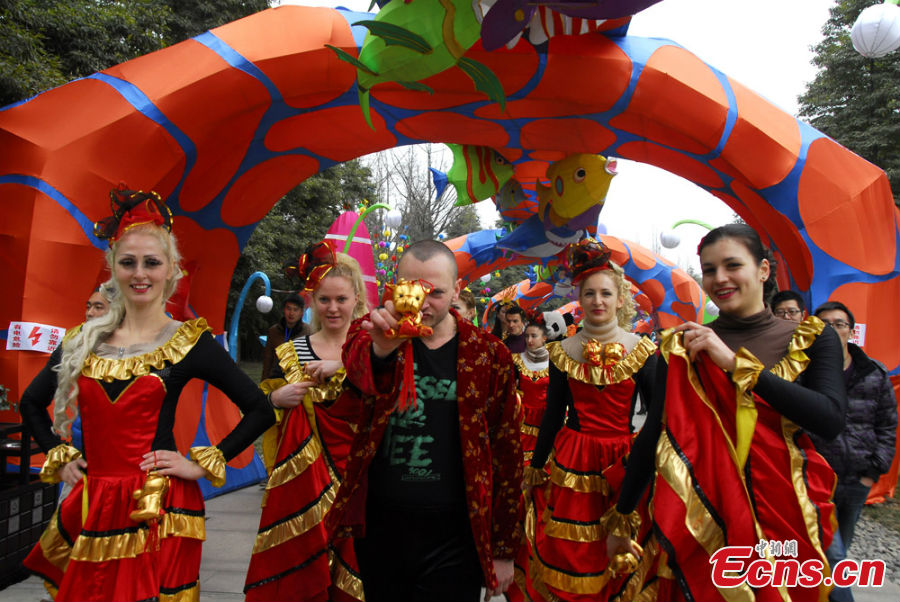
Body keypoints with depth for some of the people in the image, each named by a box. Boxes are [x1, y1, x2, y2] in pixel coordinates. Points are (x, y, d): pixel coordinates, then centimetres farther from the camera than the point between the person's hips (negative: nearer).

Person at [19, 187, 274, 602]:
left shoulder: (190, 342, -6)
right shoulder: (84, 340, 6)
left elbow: (260, 411, -5)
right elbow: (31, 403, 23)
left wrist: (203, 464, -7)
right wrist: (59, 458, 12)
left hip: (159, 509, -3)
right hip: (91, 506, 4)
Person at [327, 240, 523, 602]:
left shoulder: (488, 355, -5)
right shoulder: (374, 333, -3)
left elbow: (507, 455, -1)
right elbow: (357, 369, -28)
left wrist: (504, 550, 2)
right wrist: (382, 348, -51)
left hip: (452, 538, -1)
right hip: (378, 529, 2)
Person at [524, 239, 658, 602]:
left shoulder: (641, 350, -2)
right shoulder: (563, 351, 1)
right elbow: (553, 415, 7)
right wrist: (535, 468, 11)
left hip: (623, 461, 0)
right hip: (571, 462, 1)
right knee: (568, 556, 6)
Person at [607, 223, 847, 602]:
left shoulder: (812, 340, 1)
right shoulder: (682, 345, -1)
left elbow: (831, 421, -15)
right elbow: (653, 432, -3)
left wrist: (736, 363, -20)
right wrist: (622, 517, -2)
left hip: (783, 512, 1)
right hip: (699, 511, 0)